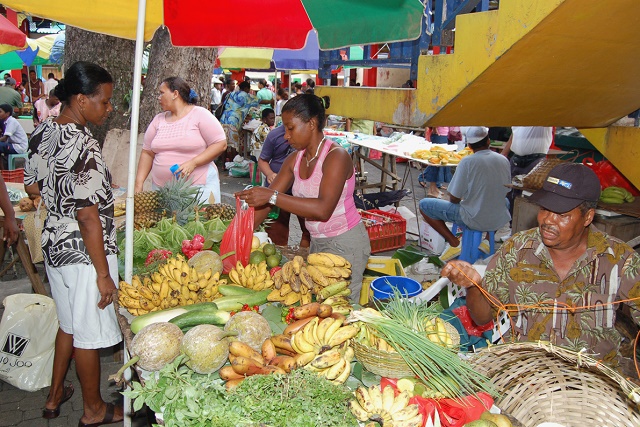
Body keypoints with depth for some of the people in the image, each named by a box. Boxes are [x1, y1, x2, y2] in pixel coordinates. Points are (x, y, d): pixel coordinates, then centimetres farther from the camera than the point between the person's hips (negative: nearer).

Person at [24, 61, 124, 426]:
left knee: (69, 322, 26)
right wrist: (103, 275, -19)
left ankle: (55, 396, 43)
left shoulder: (42, 133, 1)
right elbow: (88, 219, -25)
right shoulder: (83, 146, -26)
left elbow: (32, 187, 14)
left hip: (54, 244, 9)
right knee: (88, 333, 10)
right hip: (85, 253, -9)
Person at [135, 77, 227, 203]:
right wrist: (139, 183, 3)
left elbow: (221, 144, -9)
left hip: (199, 185, -4)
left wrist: (193, 163, -17)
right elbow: (147, 153, 14)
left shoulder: (200, 114, -3)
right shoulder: (158, 120, 12)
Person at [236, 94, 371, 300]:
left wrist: (272, 196, -36)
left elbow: (323, 209, -33)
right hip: (317, 242, 7)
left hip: (345, 244, -7)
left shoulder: (336, 156, -20)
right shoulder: (295, 160, 2)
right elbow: (265, 202, 2)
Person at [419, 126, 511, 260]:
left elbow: (454, 199, -13)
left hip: (474, 219, -5)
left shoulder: (467, 162, -15)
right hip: (499, 220, 6)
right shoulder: (504, 160, 1)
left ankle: (454, 243, -4)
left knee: (424, 205, 5)